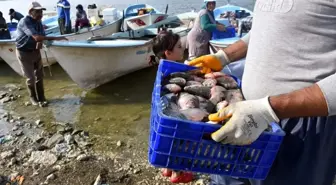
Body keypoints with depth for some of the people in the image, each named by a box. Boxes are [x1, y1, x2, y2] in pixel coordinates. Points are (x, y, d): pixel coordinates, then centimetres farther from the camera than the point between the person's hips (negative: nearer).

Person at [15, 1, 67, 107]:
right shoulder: (25, 22, -25)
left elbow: (41, 37, 6)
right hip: (24, 53, -6)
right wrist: (55, 38, -40)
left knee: (39, 76, 8)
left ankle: (41, 98, 20)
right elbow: (36, 37, -38)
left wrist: (40, 42, -19)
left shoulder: (38, 22, -1)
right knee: (30, 78, 1)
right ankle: (33, 97, 24)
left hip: (35, 51, 6)